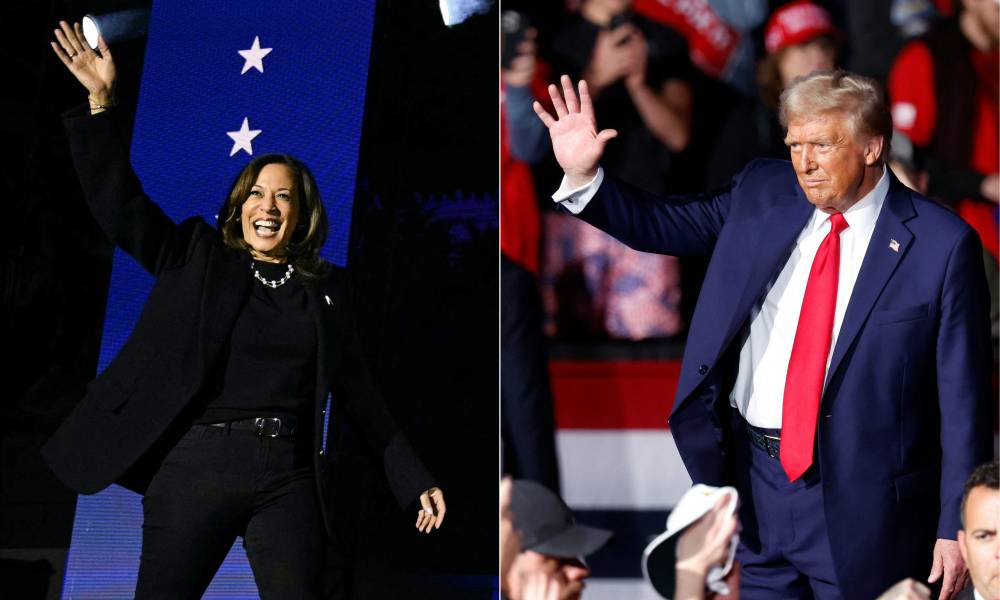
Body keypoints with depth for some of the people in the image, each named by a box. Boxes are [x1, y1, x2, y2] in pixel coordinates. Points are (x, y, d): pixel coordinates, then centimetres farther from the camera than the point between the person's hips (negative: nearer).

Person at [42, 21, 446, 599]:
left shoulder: (328, 289, 13)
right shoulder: (196, 260, 9)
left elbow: (359, 391, 17)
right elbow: (121, 204, 1)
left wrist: (415, 480, 14)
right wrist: (101, 102, -8)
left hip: (290, 481, 1)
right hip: (196, 467, -1)